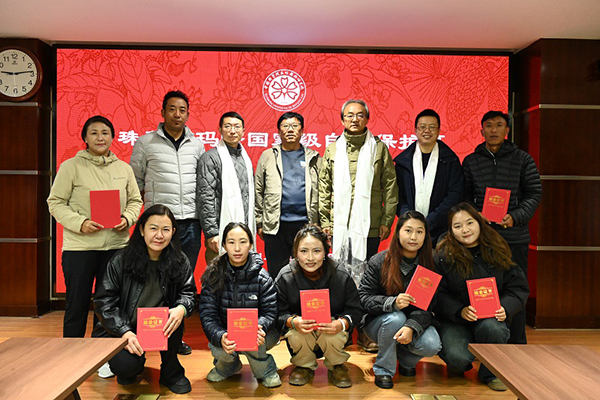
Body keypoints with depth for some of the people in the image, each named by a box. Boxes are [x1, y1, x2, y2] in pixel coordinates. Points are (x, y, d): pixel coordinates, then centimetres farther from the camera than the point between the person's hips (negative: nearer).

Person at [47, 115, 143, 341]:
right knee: (77, 305, 5)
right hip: (79, 246, -3)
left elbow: (135, 200, 14)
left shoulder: (124, 168, 9)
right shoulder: (71, 166, -1)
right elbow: (56, 203, -2)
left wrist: (127, 218, -7)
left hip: (116, 245, 4)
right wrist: (80, 223, -17)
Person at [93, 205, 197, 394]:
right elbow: (104, 302, -11)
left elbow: (188, 293, -3)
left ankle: (171, 371, -4)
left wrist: (181, 309, -29)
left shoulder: (180, 262, -6)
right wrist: (125, 332, -23)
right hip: (121, 330, -1)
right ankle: (132, 365, 14)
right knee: (127, 366, -28)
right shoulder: (121, 261, -11)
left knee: (173, 317, -30)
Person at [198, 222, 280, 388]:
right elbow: (208, 315, -12)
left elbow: (270, 312, -10)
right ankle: (228, 366, 11)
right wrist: (220, 337, -33)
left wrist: (258, 328, -34)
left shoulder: (262, 278, -10)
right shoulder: (213, 276, -8)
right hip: (226, 332, 1)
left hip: (255, 332, -1)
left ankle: (266, 371, 2)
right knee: (218, 349, -29)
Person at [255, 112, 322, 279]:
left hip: (306, 223, 0)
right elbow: (258, 192, 9)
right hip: (275, 226, 0)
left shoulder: (314, 158, 11)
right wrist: (259, 222, 4)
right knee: (276, 273, 7)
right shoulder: (268, 156, 10)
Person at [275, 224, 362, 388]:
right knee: (295, 333, -32)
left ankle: (336, 366, 5)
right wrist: (293, 321, -33)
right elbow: (279, 313, -10)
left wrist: (342, 323, -32)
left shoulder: (341, 276, -14)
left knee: (334, 336, -33)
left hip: (331, 330, 0)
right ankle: (304, 366, 4)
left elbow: (355, 309, -9)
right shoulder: (285, 278, -14)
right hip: (301, 337, 0)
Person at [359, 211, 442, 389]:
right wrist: (392, 302, -33)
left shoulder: (429, 264, -5)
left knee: (432, 346, -26)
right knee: (395, 317, -35)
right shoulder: (379, 262, -12)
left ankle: (406, 359, 11)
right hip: (378, 322, -2)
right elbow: (363, 298, -14)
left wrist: (412, 327, -32)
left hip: (415, 321, 2)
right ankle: (383, 369, -10)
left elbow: (427, 305, -12)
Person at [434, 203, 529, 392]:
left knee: (492, 329, -34)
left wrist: (506, 308, -11)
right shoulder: (444, 256, -6)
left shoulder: (497, 251, 4)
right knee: (458, 359, -28)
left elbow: (518, 286, 7)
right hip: (455, 319, -2)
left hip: (491, 317, 2)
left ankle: (490, 373, -1)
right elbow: (438, 295, -7)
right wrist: (460, 311, -23)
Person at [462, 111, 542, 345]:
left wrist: (515, 217, -11)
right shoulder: (470, 161, 10)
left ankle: (517, 345, 16)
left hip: (514, 237, -1)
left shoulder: (523, 159, 6)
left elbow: (534, 194, 4)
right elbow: (464, 196, 10)